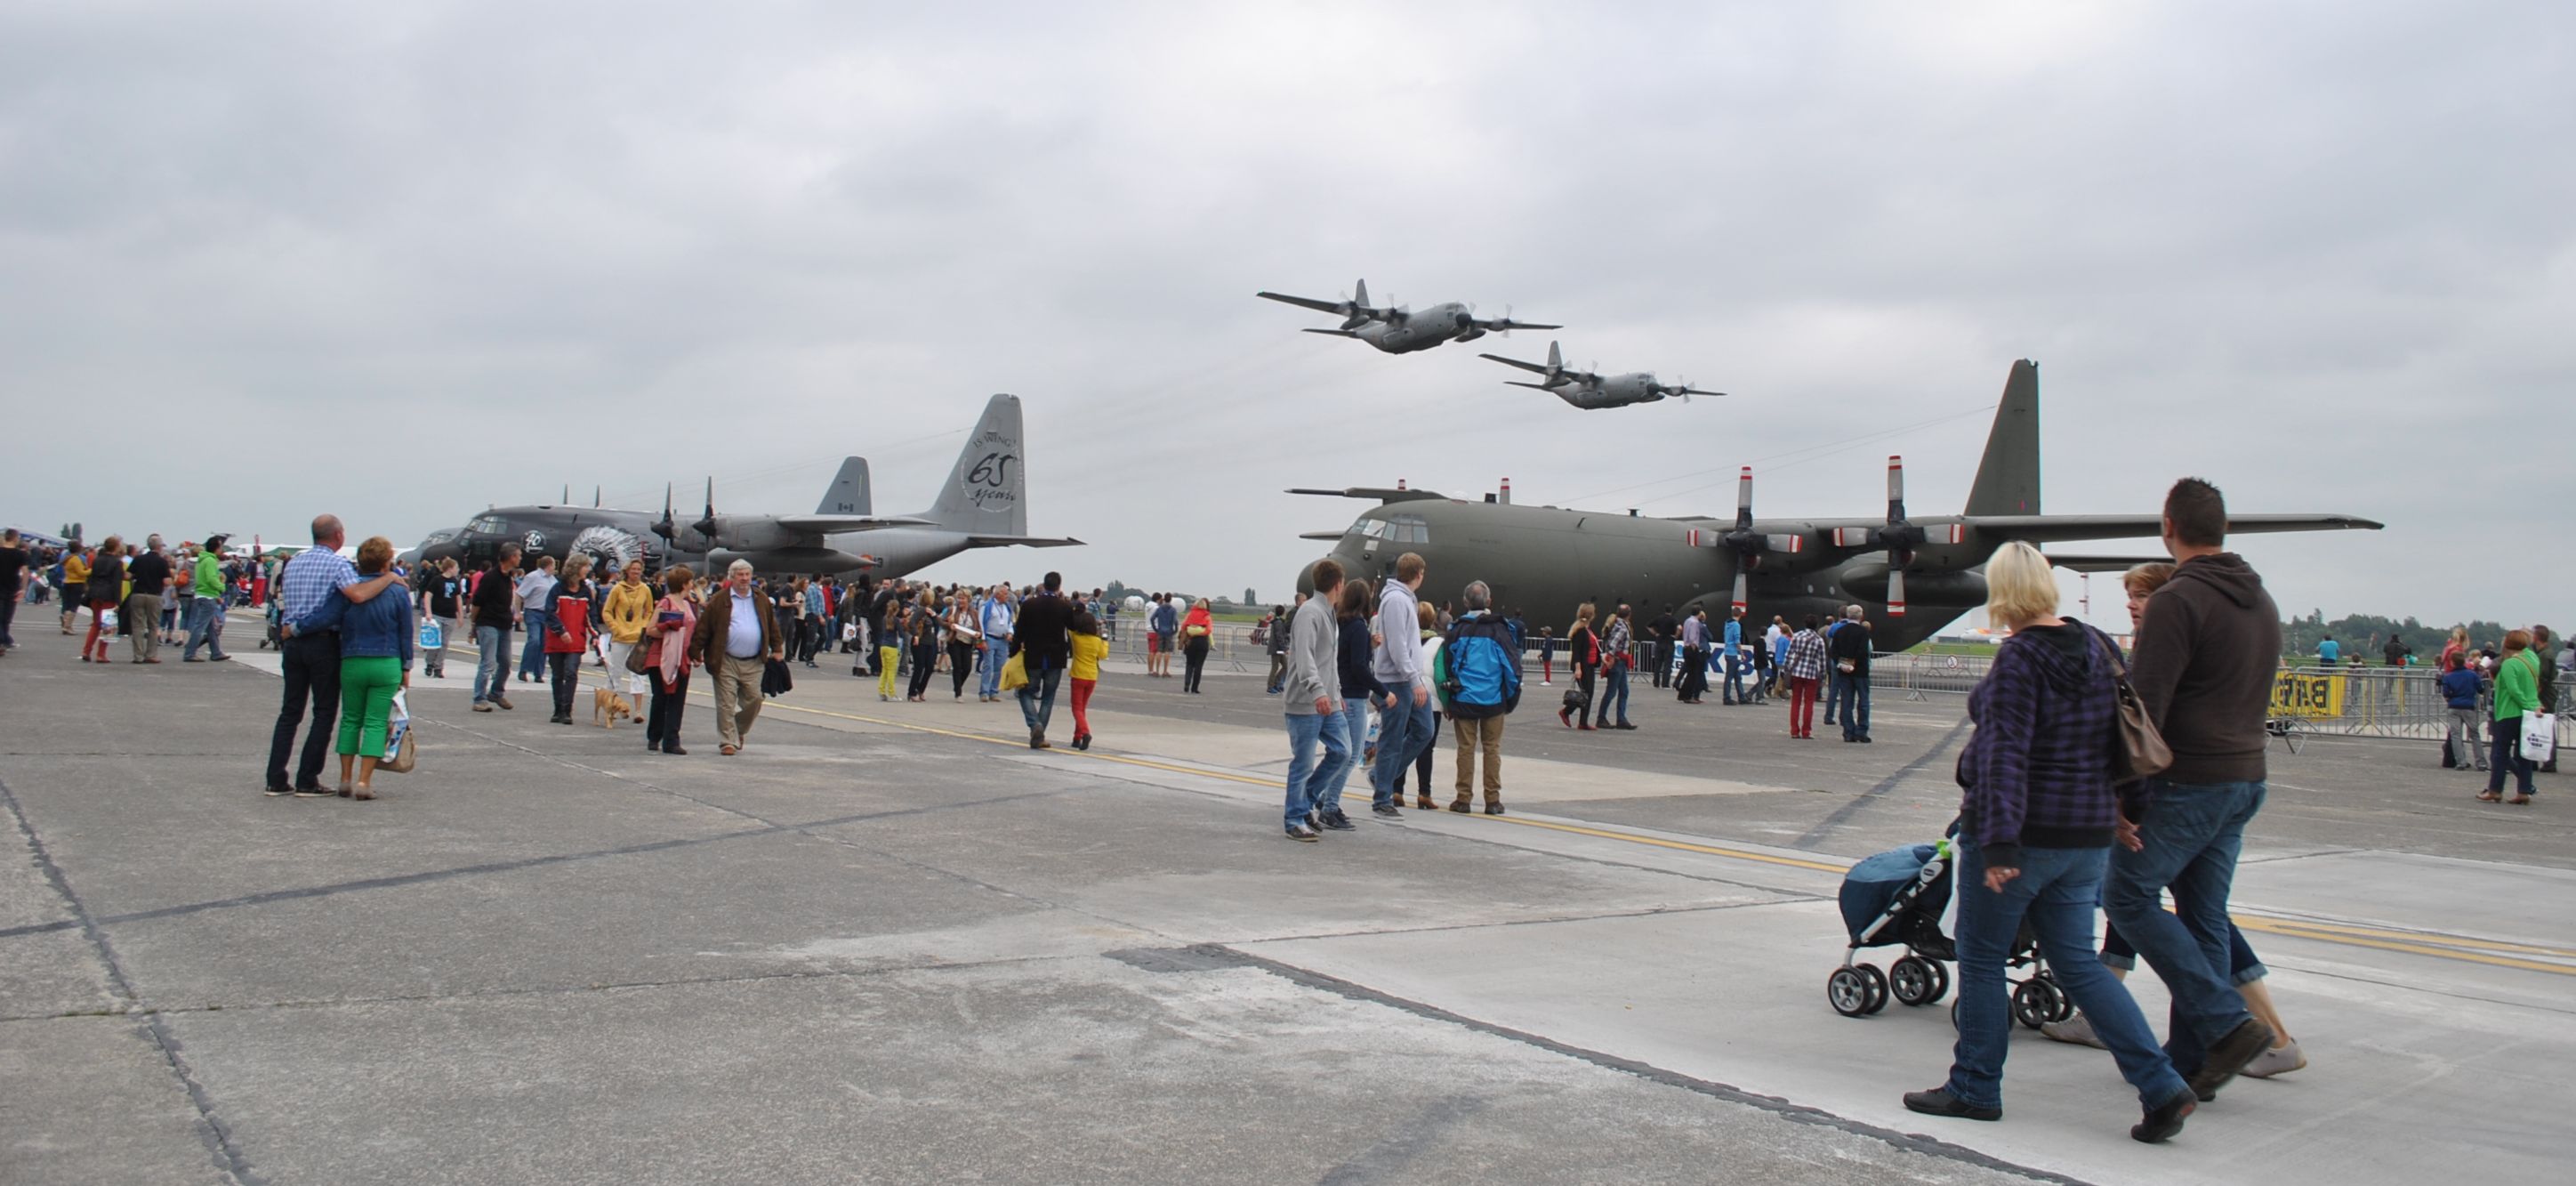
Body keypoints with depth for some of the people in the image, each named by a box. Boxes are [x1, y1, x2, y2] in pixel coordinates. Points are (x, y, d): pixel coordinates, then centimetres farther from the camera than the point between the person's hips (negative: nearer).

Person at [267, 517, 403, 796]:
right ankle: (307, 781, 1)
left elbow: (284, 602, 14)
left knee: (290, 711, 11)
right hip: (323, 644, -6)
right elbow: (358, 595, -26)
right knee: (324, 713, 3)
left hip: (292, 643, 6)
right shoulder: (337, 563, -10)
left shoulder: (293, 563, 13)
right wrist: (388, 577, -16)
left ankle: (276, 780, 7)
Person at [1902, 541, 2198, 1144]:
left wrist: (1998, 843, -26)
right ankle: (2162, 1086, 4)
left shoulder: (2020, 658, -17)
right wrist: (2118, 810, 24)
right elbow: (2122, 737, 14)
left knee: (1982, 958, 7)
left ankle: (1974, 1088, 17)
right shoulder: (2096, 646, 7)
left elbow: (2004, 754, -23)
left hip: (2021, 830, -8)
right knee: (2077, 962, 13)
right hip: (2086, 832, 8)